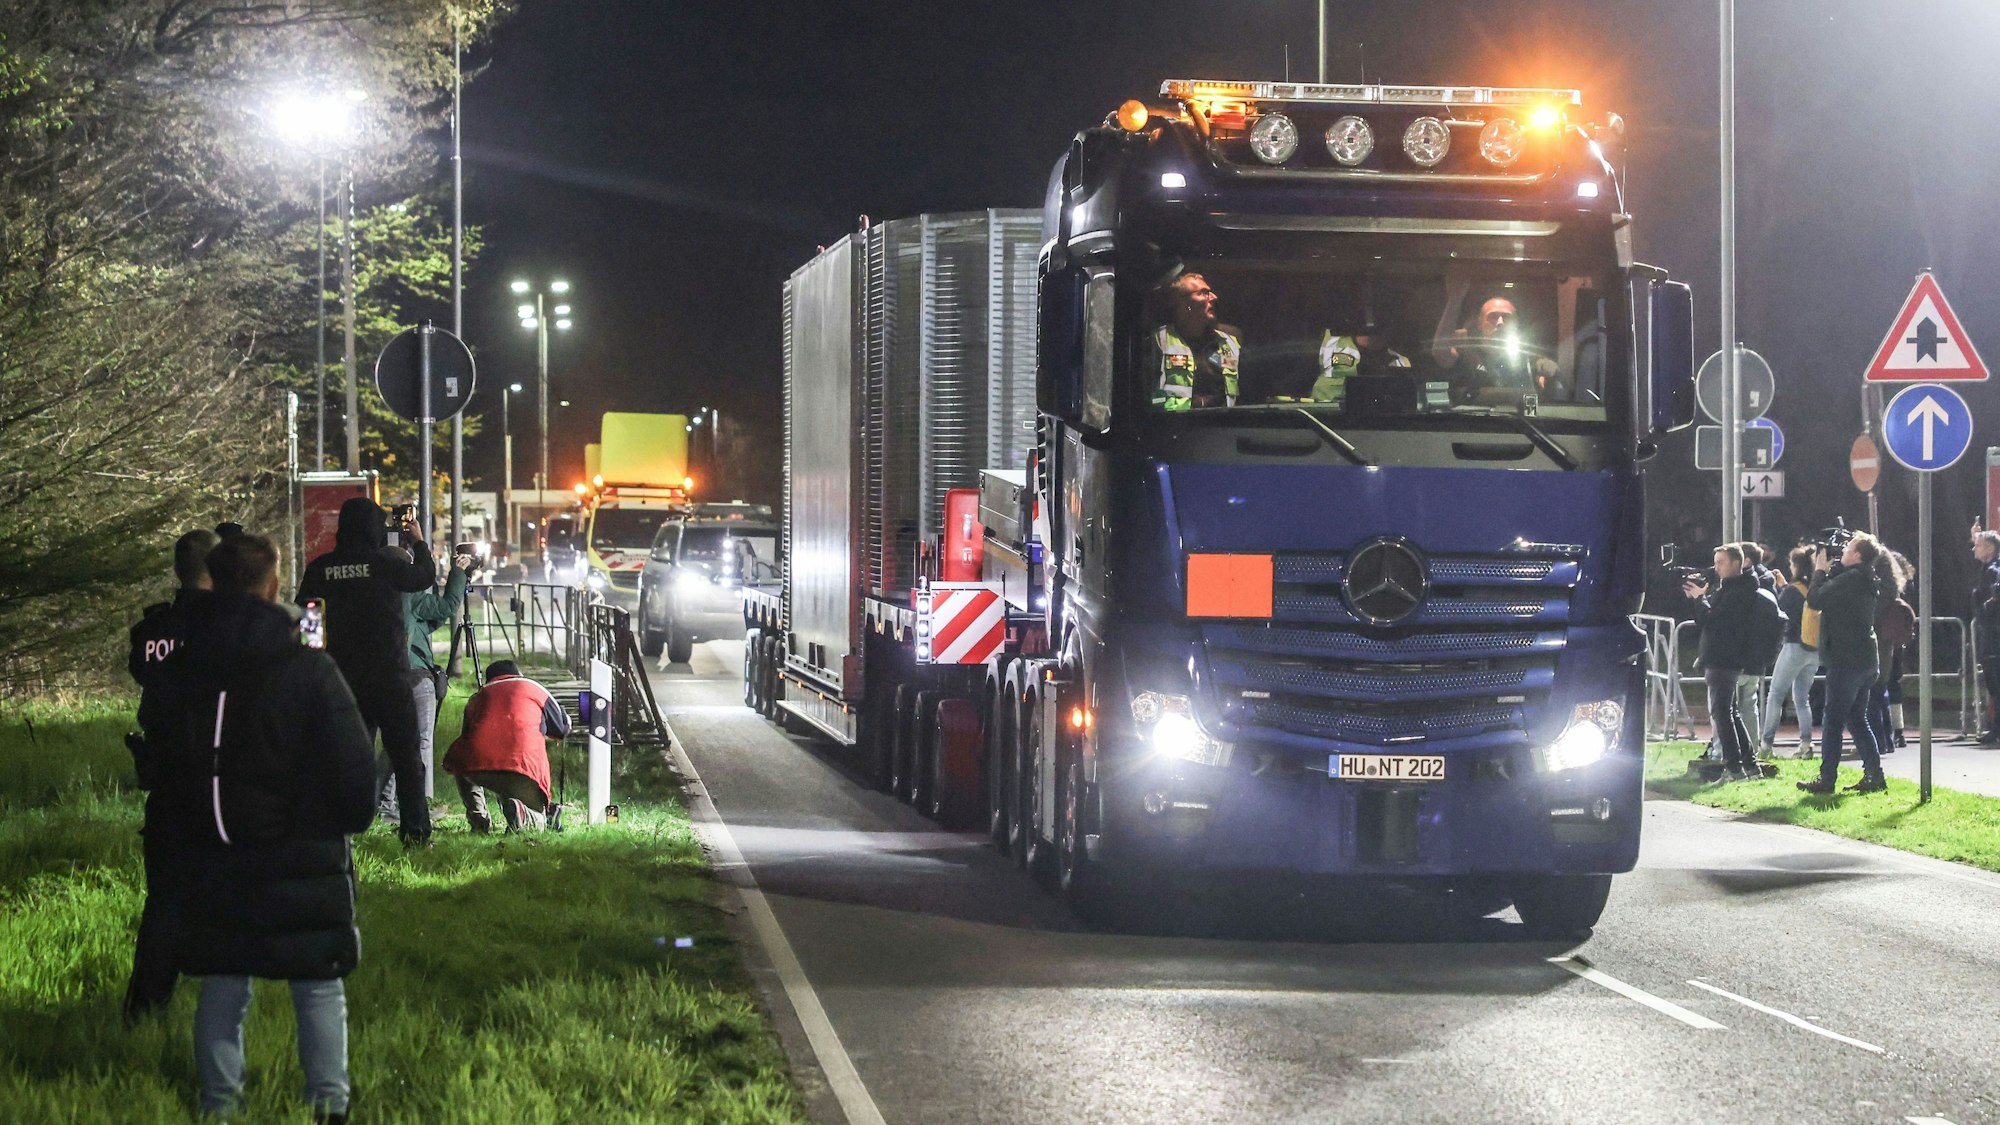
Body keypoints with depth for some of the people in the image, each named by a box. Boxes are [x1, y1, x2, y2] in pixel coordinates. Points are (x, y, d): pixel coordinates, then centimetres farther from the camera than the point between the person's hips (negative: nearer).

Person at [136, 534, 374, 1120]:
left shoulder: (176, 675, 0)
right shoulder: (309, 671, -14)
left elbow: (158, 762, 11)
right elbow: (353, 768, -11)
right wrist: (353, 818, 8)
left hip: (213, 860, 4)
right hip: (303, 859, -4)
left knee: (221, 988, 11)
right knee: (319, 987, 5)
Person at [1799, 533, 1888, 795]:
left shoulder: (1851, 578, -17)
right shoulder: (1867, 580, 13)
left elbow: (1815, 600, -16)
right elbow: (1832, 595, 21)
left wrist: (1820, 571, -2)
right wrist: (1824, 570, 13)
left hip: (1846, 661, -9)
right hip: (1866, 660, 9)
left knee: (1832, 719, -4)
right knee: (1856, 718, 15)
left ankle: (1827, 779, -2)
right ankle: (1874, 775, 12)